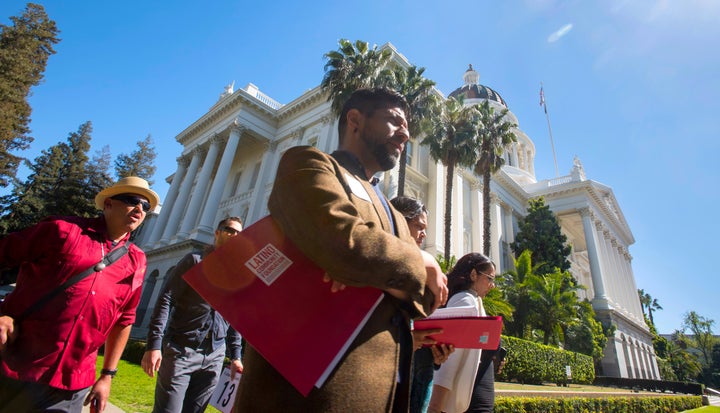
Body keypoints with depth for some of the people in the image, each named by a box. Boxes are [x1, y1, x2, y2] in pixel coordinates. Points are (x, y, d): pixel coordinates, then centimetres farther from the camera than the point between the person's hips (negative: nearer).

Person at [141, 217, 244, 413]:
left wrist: (235, 356, 10)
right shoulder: (195, 261, -1)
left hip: (214, 357, 4)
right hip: (181, 350, -4)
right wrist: (154, 344, -16)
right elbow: (166, 300, -8)